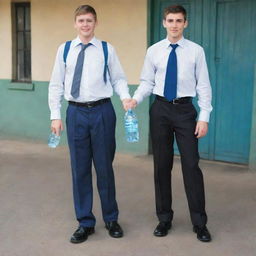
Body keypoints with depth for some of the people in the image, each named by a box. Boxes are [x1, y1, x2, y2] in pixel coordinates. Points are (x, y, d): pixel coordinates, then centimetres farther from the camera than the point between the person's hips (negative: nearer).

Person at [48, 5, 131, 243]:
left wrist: (125, 97, -18)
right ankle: (85, 222, 21)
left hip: (102, 111, -2)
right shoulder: (64, 50, 5)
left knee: (104, 166, 7)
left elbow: (118, 79, 2)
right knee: (80, 168, 7)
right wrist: (55, 115, 0)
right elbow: (56, 84, 6)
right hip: (75, 112, 2)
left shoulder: (107, 50, 1)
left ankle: (111, 219, 25)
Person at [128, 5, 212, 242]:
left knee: (191, 165, -1)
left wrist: (204, 117, -8)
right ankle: (164, 218, 23)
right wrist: (135, 99, -14)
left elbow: (203, 86, -2)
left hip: (185, 109, -2)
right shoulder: (153, 51, 4)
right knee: (161, 165, 9)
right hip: (160, 109, 2)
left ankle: (199, 222, 11)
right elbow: (147, 82, 5)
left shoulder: (196, 51, -1)